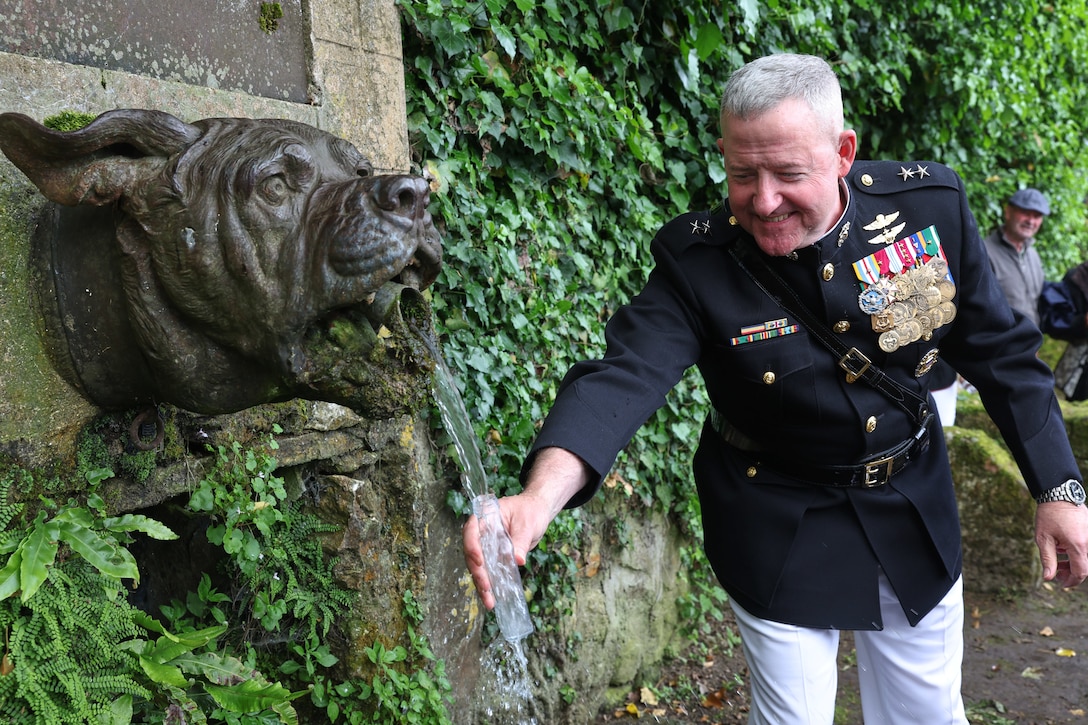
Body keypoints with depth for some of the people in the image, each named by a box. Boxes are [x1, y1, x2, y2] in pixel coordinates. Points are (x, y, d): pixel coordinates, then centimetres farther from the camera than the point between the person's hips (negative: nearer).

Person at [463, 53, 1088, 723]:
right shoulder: (697, 262, -22)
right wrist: (540, 496, -53)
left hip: (914, 513, 3)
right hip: (779, 534, -3)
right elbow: (623, 379, -35)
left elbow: (1002, 353, -4)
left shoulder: (931, 206, -14)